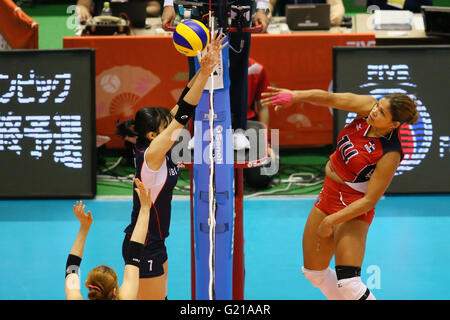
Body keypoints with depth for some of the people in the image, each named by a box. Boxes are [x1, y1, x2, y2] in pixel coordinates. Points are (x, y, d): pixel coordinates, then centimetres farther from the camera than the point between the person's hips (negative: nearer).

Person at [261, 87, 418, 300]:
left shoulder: (389, 154, -26)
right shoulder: (368, 106, -11)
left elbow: (369, 200, -22)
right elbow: (330, 99, -21)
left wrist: (331, 221, -21)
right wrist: (295, 96, -38)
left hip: (353, 209, -8)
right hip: (329, 194, 8)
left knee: (348, 283, -20)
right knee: (313, 271, 18)